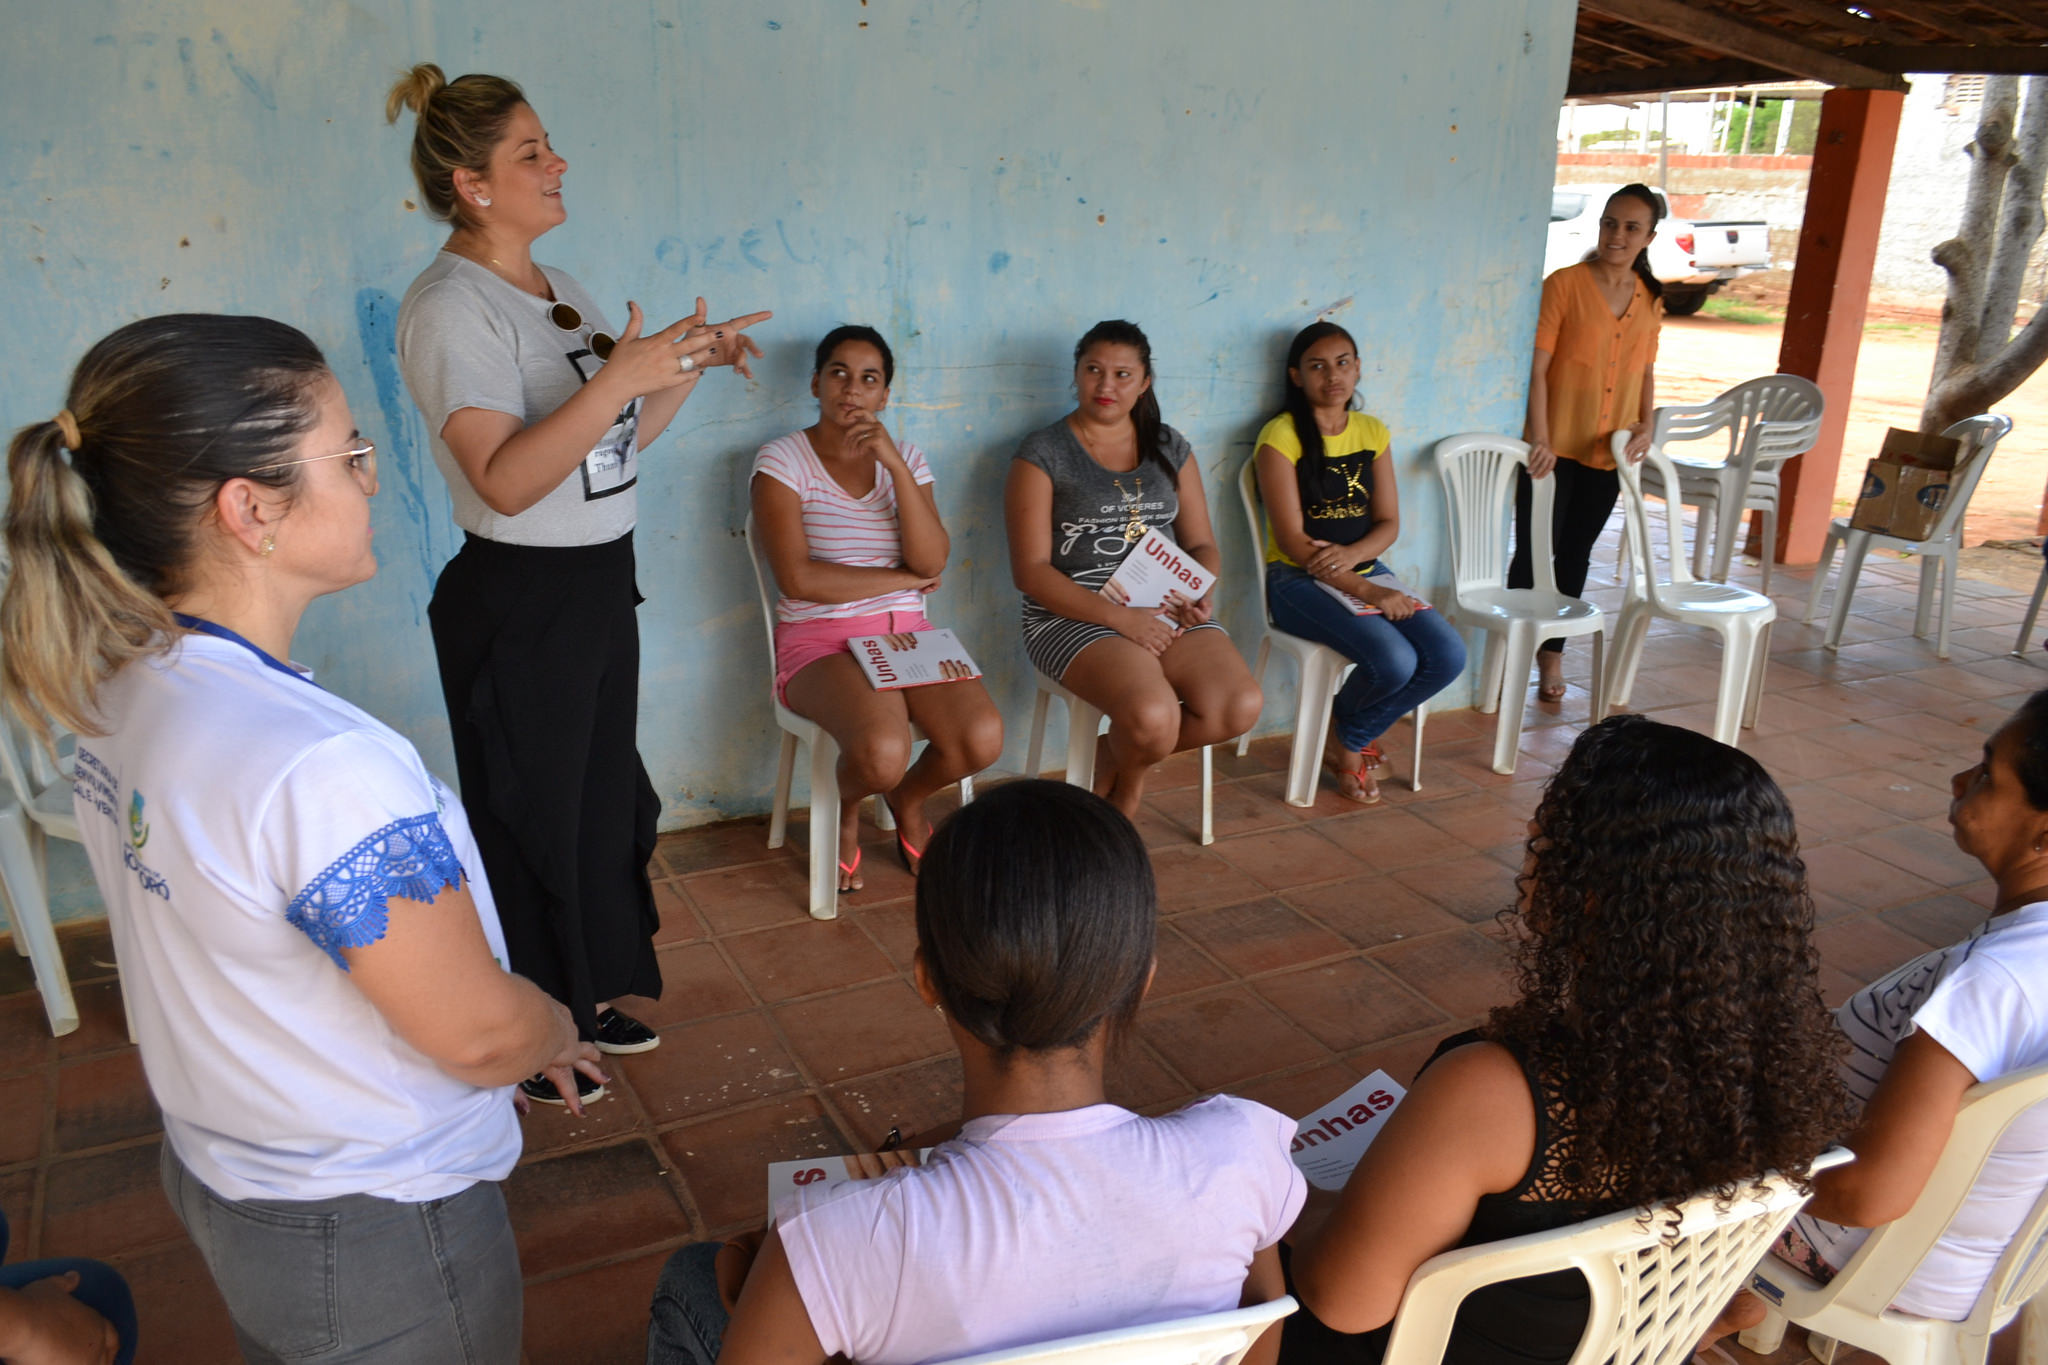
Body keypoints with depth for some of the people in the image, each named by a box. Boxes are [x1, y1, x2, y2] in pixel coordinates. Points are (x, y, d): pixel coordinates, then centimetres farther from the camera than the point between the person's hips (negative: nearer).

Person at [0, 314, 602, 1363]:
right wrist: (555, 1031, -2)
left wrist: (517, 1032, 8)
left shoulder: (118, 685, -7)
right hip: (374, 1230, -7)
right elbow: (480, 1036, -25)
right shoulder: (324, 767, -36)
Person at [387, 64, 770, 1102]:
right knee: (530, 818, 5)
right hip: (517, 600, -9)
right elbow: (505, 479, -28)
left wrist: (691, 364, 4)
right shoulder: (450, 306, -17)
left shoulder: (560, 291, 10)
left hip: (600, 586, 9)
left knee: (602, 797, 19)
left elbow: (622, 438, 15)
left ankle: (584, 996, 38)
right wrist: (620, 375, -32)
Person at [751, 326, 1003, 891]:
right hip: (819, 640, -4)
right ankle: (847, 806, 8)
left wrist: (896, 466, -14)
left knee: (982, 739, -23)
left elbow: (932, 561, -5)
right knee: (883, 752, -33)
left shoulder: (906, 459, 11)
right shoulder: (783, 459, -3)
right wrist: (903, 578, -6)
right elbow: (799, 578, -14)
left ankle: (907, 798, 14)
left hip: (906, 632, 4)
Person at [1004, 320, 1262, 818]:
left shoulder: (1169, 448, 14)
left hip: (1165, 607, 5)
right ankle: (1130, 770, 7)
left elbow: (1201, 543, 15)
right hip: (1074, 612, -5)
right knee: (1153, 715, -32)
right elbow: (1031, 570, -8)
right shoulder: (1042, 455, -1)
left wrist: (1203, 594, -9)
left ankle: (1121, 755, 7)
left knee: (1241, 707, -21)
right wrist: (1120, 617, -19)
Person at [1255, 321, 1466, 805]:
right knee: (1393, 661, -28)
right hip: (1300, 580, -6)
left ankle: (1350, 739, 9)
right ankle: (1348, 738, 7)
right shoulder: (1281, 436, -8)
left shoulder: (1373, 432, 10)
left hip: (1366, 570, 6)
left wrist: (1352, 554, -17)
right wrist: (1366, 591, -20)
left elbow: (1388, 523, 7)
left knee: (1448, 656, -15)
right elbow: (1292, 539, -14)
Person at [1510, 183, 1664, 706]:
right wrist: (1539, 438, -17)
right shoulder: (1565, 284, -7)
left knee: (1575, 554, 13)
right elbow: (1537, 367, -11)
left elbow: (1646, 372, 16)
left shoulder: (1650, 300, 8)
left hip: (1609, 452, 5)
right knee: (1533, 551, 0)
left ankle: (1552, 655, 25)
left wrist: (1645, 427, 0)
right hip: (1555, 447, -5)